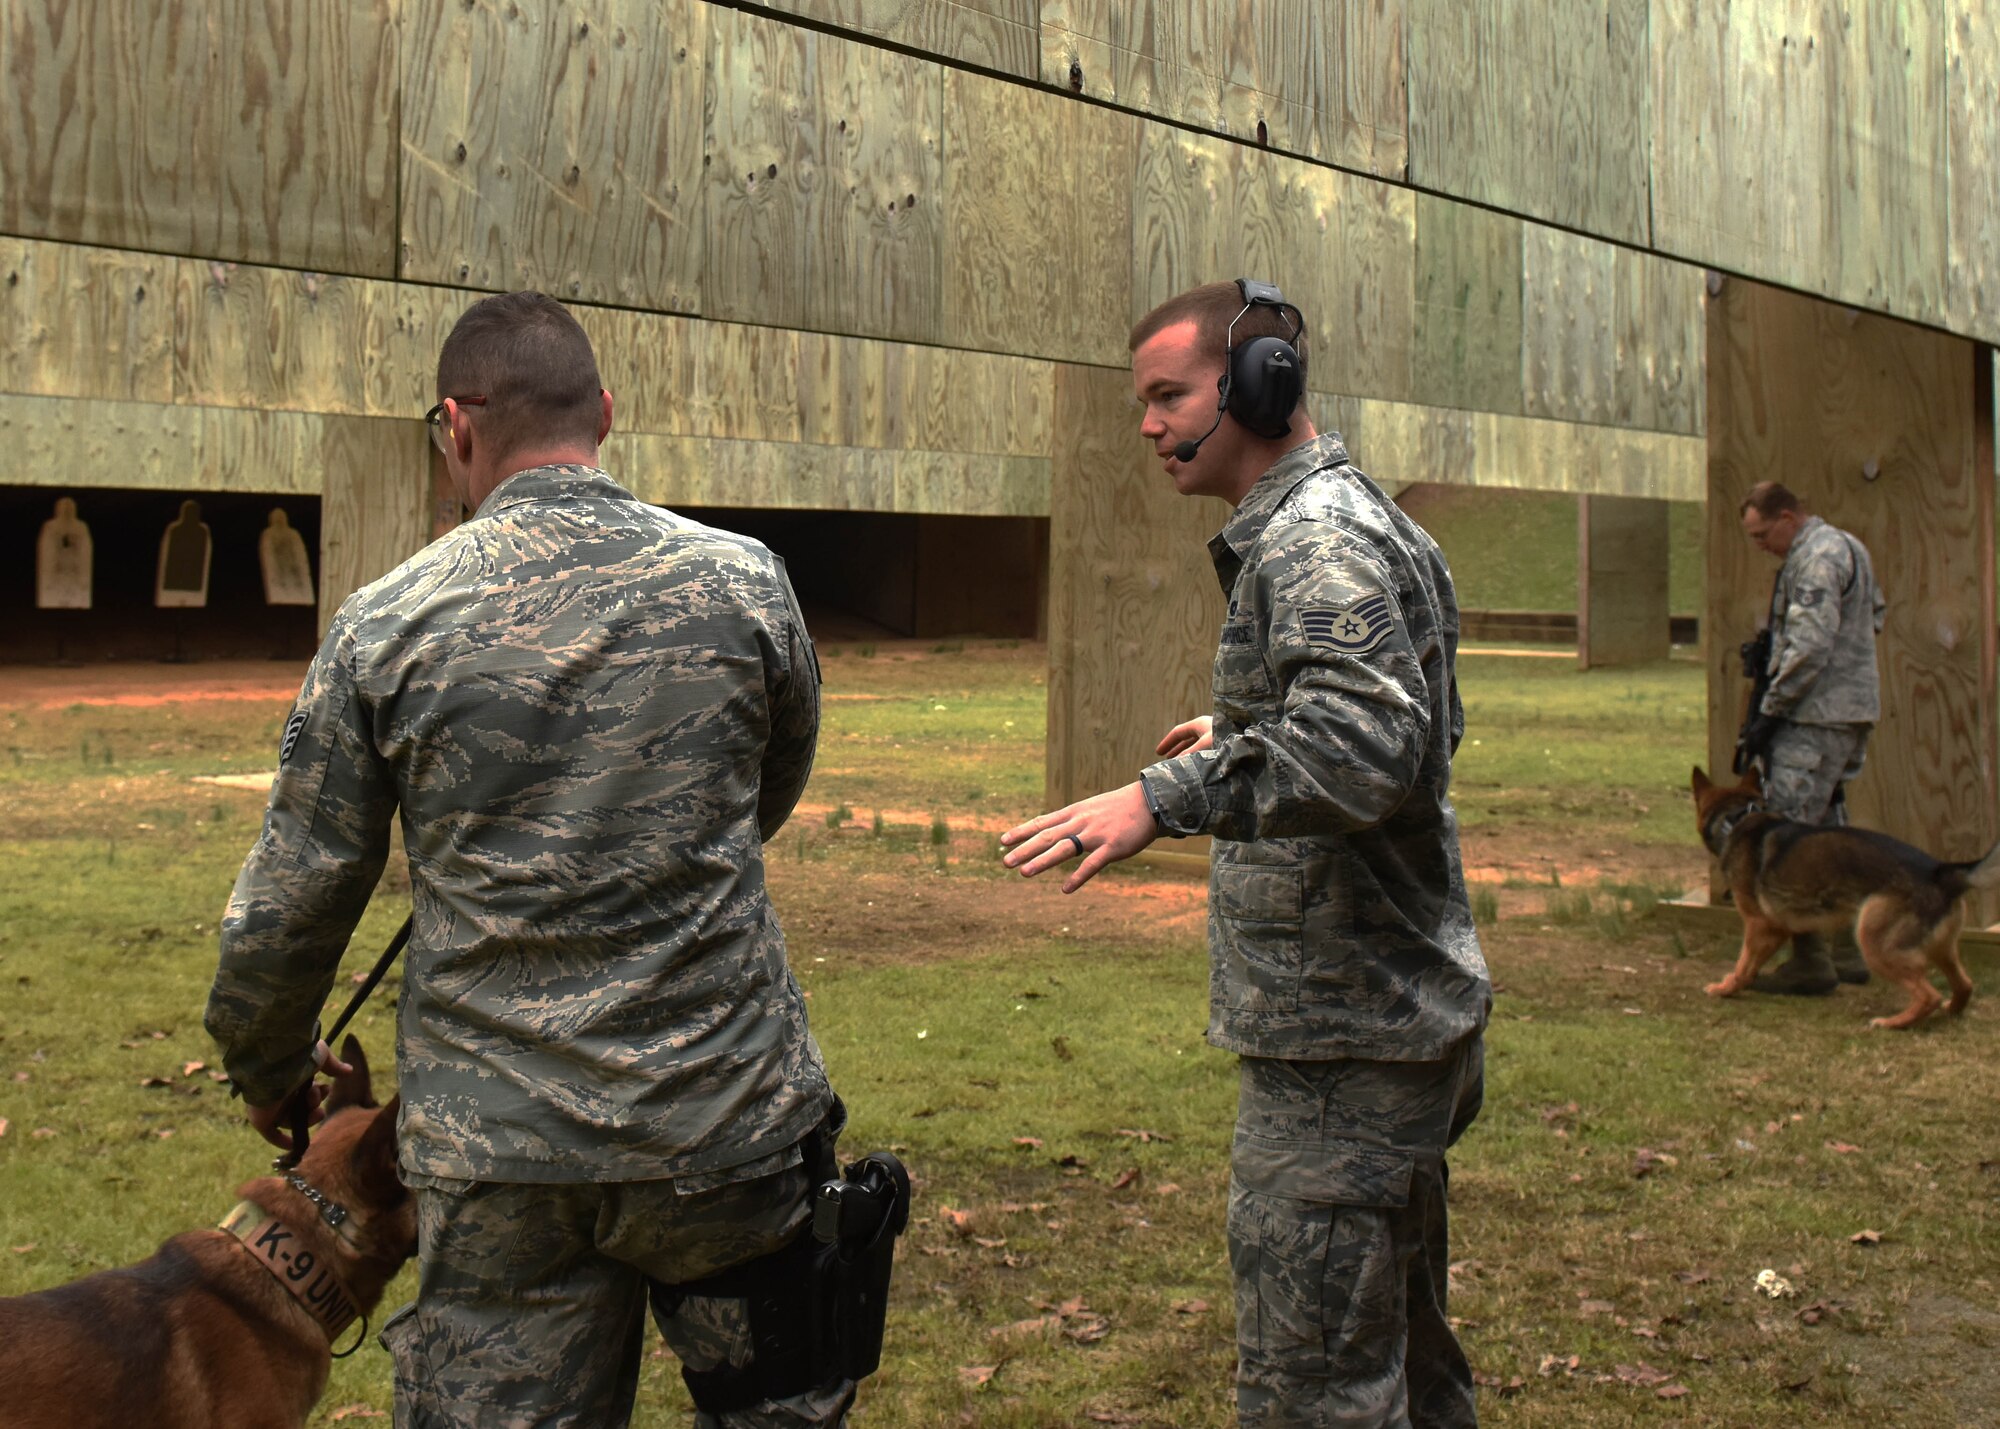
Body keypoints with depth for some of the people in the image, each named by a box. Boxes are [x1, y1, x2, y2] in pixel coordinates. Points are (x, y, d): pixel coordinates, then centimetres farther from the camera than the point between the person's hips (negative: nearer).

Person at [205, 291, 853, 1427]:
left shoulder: (387, 627, -5)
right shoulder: (744, 582, -4)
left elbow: (291, 905, 3)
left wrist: (268, 1070, 21)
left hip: (499, 1157, 0)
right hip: (726, 1126, 0)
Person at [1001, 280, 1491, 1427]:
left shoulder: (1316, 538, -17)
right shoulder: (1359, 519, 17)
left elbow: (1368, 745, -33)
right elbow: (1422, 728, 28)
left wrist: (1170, 795, -39)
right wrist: (1249, 730, 33)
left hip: (1342, 1037, -11)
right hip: (1399, 1021, 11)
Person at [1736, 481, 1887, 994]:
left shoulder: (1818, 558, -15)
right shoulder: (1846, 546, 17)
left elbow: (1810, 647, -22)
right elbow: (1876, 612, 26)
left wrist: (1769, 710, -17)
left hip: (1820, 717, -11)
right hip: (1852, 711, 11)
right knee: (1828, 827, 16)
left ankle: (1810, 962, -8)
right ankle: (1846, 950, 20)